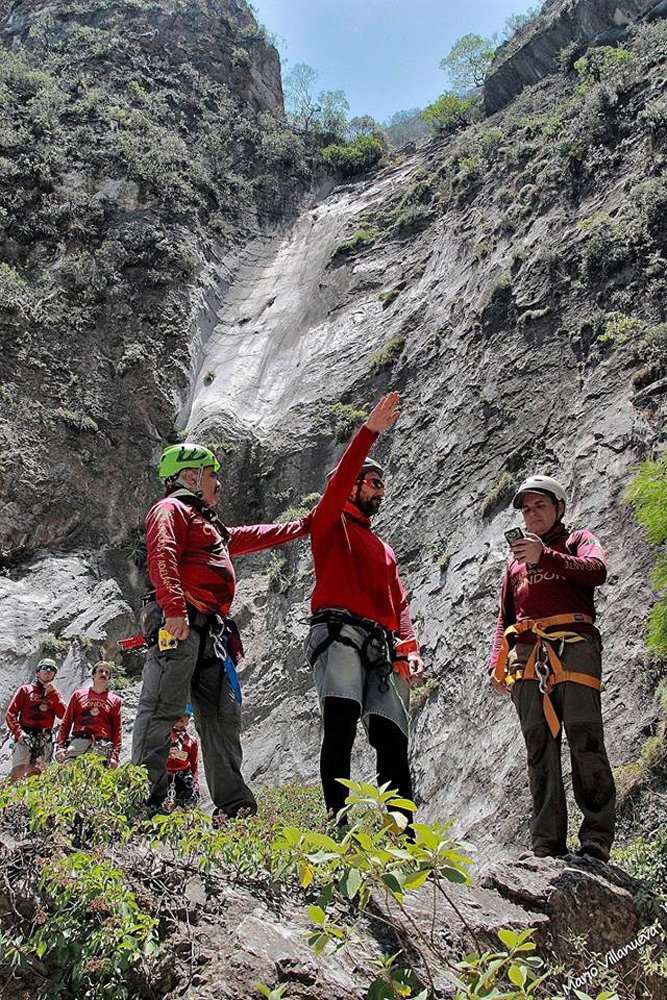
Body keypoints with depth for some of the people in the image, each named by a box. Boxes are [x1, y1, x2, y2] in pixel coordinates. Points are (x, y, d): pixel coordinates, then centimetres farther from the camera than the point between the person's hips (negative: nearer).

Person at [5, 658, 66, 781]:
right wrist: (18, 732, -10)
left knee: (35, 773, -10)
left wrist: (52, 693, 0)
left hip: (45, 738, 2)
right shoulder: (25, 689, 15)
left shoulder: (54, 693, 22)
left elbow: (63, 714, 4)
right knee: (18, 772, -19)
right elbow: (11, 714, 6)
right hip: (25, 736, -2)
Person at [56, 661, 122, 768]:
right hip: (78, 742, 0)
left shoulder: (115, 700, 18)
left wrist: (115, 755, -1)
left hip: (102, 747, 0)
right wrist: (60, 747, 3)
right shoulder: (78, 695, 19)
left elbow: (117, 731, 12)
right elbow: (66, 723, 16)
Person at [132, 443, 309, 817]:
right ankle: (148, 801, -17)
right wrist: (174, 608, -27)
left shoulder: (211, 526, 34)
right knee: (163, 709, -14)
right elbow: (162, 557, -14)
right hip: (179, 624, -10)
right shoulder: (171, 509, 4)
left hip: (211, 632, 10)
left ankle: (233, 804, 7)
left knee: (223, 715, 5)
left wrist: (304, 526, 50)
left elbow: (253, 536, 47)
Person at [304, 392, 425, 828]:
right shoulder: (331, 524, 15)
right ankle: (338, 821, -28)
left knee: (393, 740, -2)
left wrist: (412, 649, 7)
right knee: (341, 720, -25)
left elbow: (399, 606, 24)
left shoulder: (384, 550, 32)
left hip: (382, 648, 6)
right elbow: (339, 481, -5)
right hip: (339, 632, -6)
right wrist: (370, 432, -12)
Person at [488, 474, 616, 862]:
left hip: (572, 645, -4)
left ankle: (597, 838, -12)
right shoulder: (517, 558, 31)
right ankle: (548, 847, -3)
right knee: (540, 749, -2)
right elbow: (505, 616, 29)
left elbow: (598, 571, -5)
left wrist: (544, 557, -13)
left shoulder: (579, 539, 19)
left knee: (585, 740, -13)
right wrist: (497, 663, 16)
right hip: (526, 654, 4)